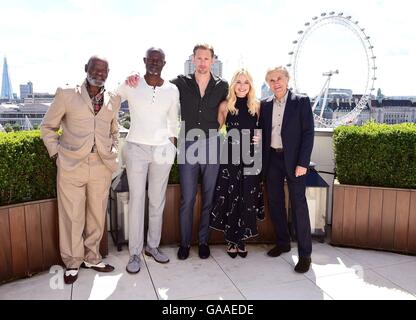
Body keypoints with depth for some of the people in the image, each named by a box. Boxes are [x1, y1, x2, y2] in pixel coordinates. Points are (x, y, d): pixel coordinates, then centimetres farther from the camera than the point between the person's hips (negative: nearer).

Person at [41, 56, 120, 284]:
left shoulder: (113, 99, 10)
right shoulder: (66, 94, 1)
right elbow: (47, 126, 9)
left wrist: (113, 154, 12)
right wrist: (56, 153, 1)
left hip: (102, 166, 3)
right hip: (71, 164, -3)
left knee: (97, 215, 10)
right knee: (72, 216, 3)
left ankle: (91, 257, 29)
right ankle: (72, 263, 21)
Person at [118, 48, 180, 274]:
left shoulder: (172, 90, 5)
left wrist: (173, 143, 9)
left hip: (162, 150, 2)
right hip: (136, 148, -2)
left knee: (158, 200, 8)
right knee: (136, 200, -2)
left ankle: (153, 245, 23)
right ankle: (135, 252, 9)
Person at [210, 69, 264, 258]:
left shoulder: (257, 106, 7)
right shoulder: (225, 105, 2)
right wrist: (227, 140, -6)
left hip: (250, 158, 2)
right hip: (230, 158, -2)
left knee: (248, 200, 6)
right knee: (230, 198, 3)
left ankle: (242, 240, 22)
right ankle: (231, 240, 19)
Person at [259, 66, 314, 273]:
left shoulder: (301, 102, -2)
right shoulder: (265, 105, 10)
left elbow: (308, 133, -7)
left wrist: (302, 163, -14)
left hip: (293, 160, -4)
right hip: (272, 160, 5)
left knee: (298, 205, -3)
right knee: (275, 204, 12)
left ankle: (304, 254, 8)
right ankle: (282, 243, 29)